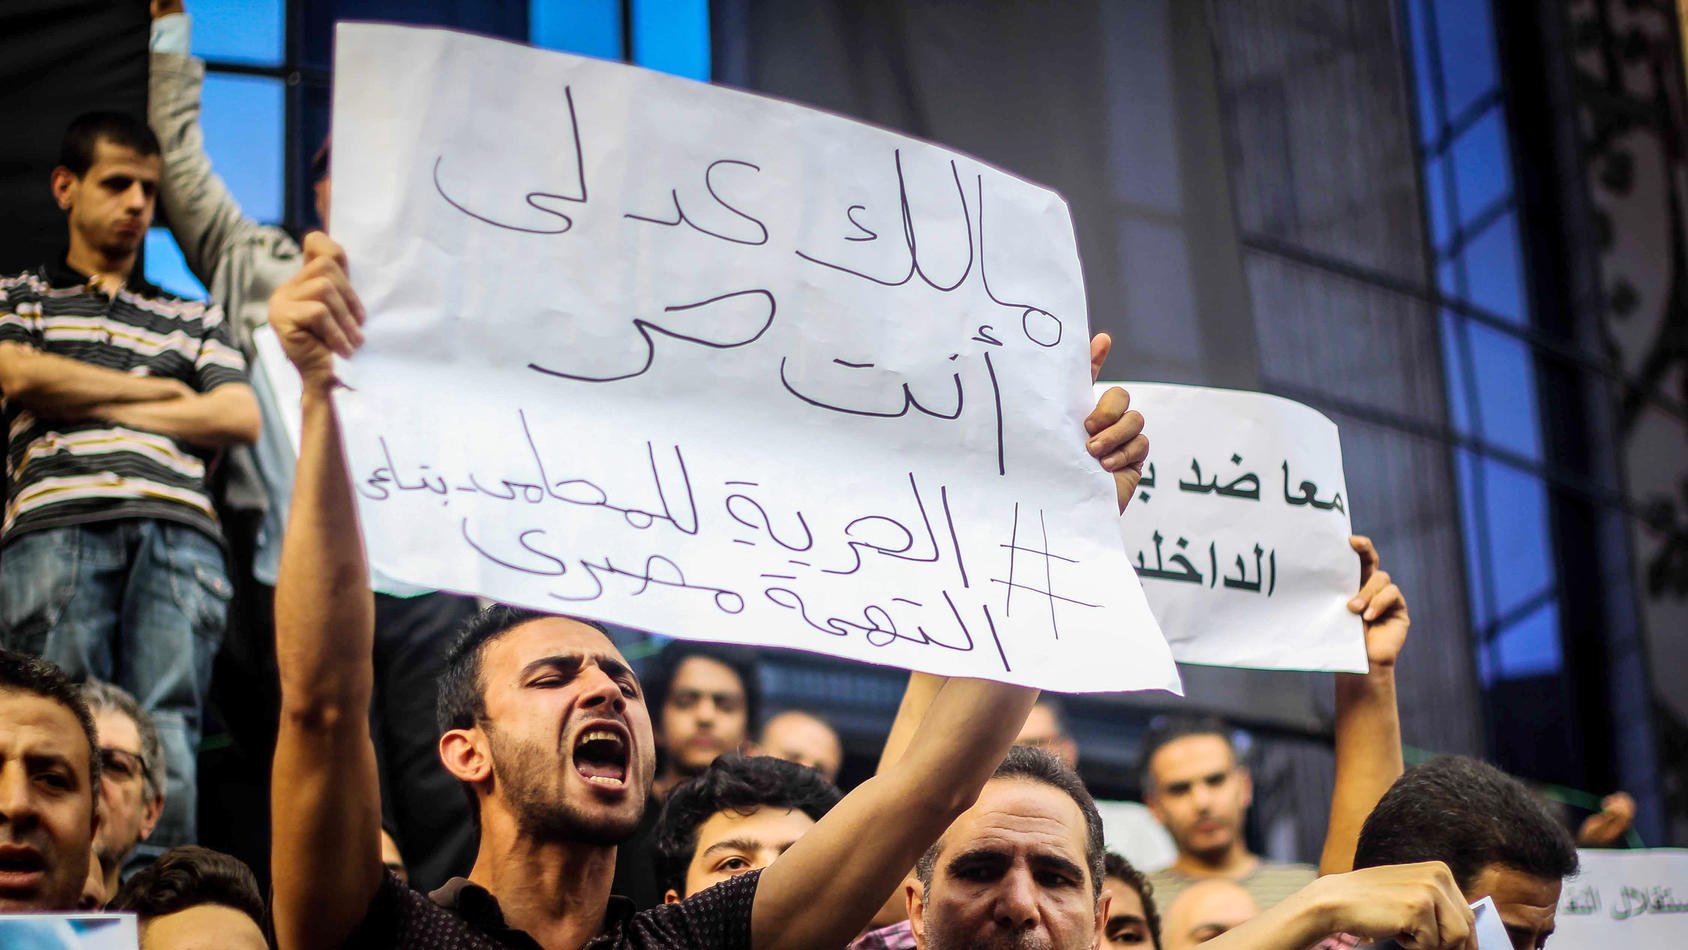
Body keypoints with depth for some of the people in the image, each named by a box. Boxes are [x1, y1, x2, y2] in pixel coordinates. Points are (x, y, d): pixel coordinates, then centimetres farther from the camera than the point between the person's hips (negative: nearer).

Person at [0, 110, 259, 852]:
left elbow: (239, 418, 13)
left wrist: (95, 405, 8)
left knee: (166, 733, -12)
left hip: (177, 529, 1)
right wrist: (157, 390, 11)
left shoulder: (194, 318, 30)